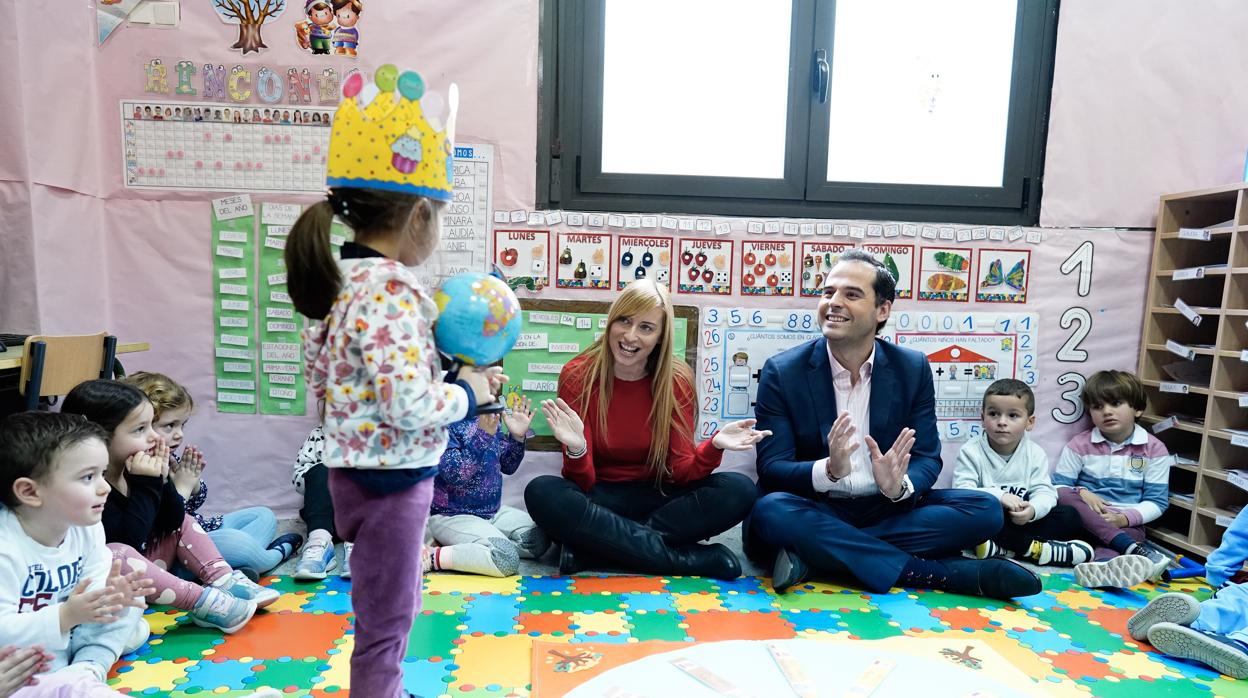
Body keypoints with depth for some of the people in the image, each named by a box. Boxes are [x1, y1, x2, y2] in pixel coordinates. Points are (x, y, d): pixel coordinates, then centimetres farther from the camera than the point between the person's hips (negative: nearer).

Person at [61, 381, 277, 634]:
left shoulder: (133, 472, 1)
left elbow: (173, 519, 4)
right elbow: (126, 539, -32)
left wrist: (161, 479, -11)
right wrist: (146, 485, -28)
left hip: (142, 568, 9)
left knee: (184, 521, 10)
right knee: (117, 553, -36)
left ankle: (223, 580, -10)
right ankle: (202, 600, -31)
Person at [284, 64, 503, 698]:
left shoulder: (335, 282, 4)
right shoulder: (392, 289, -25)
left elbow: (321, 380, 10)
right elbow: (409, 405, -32)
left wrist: (442, 371, 9)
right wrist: (468, 392, -13)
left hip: (355, 469, 10)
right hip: (391, 477, -10)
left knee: (386, 615, 28)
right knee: (385, 627, 9)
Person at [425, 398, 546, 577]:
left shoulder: (489, 414, 3)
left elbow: (507, 466, 9)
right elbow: (454, 474, -25)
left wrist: (517, 436, -9)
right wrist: (483, 434, -34)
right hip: (451, 515, -8)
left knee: (539, 538, -3)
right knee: (506, 557, -25)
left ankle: (456, 544, 2)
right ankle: (431, 556, -11)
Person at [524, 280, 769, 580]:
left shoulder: (676, 380, -5)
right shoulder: (577, 375, -10)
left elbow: (681, 471, -9)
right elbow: (582, 484, -13)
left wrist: (714, 445, -29)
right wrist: (576, 450, -35)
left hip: (659, 497, 2)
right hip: (601, 499, -1)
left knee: (739, 490, -23)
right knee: (541, 492, -33)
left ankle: (595, 545, -24)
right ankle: (691, 559, -26)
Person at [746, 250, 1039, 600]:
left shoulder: (913, 369, 2)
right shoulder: (781, 372, -6)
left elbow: (927, 458, 0)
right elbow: (771, 469, -10)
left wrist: (899, 486, -24)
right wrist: (829, 471, -31)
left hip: (886, 511, 3)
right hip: (816, 514, -3)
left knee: (984, 509, -16)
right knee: (769, 512, -35)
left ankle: (820, 556, -25)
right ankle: (940, 572, -25)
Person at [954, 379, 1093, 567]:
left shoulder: (1035, 453, 4)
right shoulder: (971, 452, -7)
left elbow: (1044, 491, -5)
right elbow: (962, 491, -17)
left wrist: (1032, 509, -28)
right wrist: (999, 496, -32)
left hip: (1021, 520, 4)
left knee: (1070, 516, -13)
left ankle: (1003, 549, -28)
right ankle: (1034, 548, -25)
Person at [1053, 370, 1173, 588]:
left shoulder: (1154, 449, 3)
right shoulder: (1080, 444, 3)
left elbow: (1156, 502, 0)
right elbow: (1058, 486, 2)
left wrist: (1124, 518, -17)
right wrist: (1081, 493, -20)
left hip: (1126, 524, 0)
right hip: (1085, 518, 0)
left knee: (1135, 533, -35)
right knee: (1064, 496, -33)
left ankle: (1101, 566, -71)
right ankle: (1138, 552, -43)